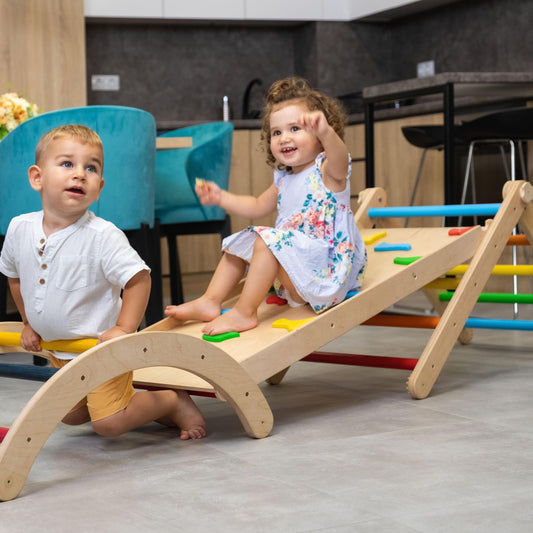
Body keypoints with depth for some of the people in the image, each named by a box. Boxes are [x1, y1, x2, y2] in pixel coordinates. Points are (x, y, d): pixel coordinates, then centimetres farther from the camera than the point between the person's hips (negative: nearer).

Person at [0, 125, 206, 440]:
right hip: (58, 350, 7)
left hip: (101, 346, -7)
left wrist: (124, 330, -27)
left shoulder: (103, 236, -25)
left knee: (108, 423, -9)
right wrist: (29, 323, 13)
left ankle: (175, 402, 11)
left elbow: (139, 278, -21)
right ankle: (131, 404, 37)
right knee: (71, 416, 20)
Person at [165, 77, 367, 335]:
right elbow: (258, 206, 29)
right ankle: (210, 302, 7)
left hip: (326, 262, -10)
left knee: (268, 241, -28)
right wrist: (221, 197, 17)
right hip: (294, 255, 10)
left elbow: (339, 159, -39)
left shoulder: (327, 170, -13)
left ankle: (244, 313, -23)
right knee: (240, 242, 15)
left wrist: (325, 131, -60)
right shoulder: (284, 179, 14)